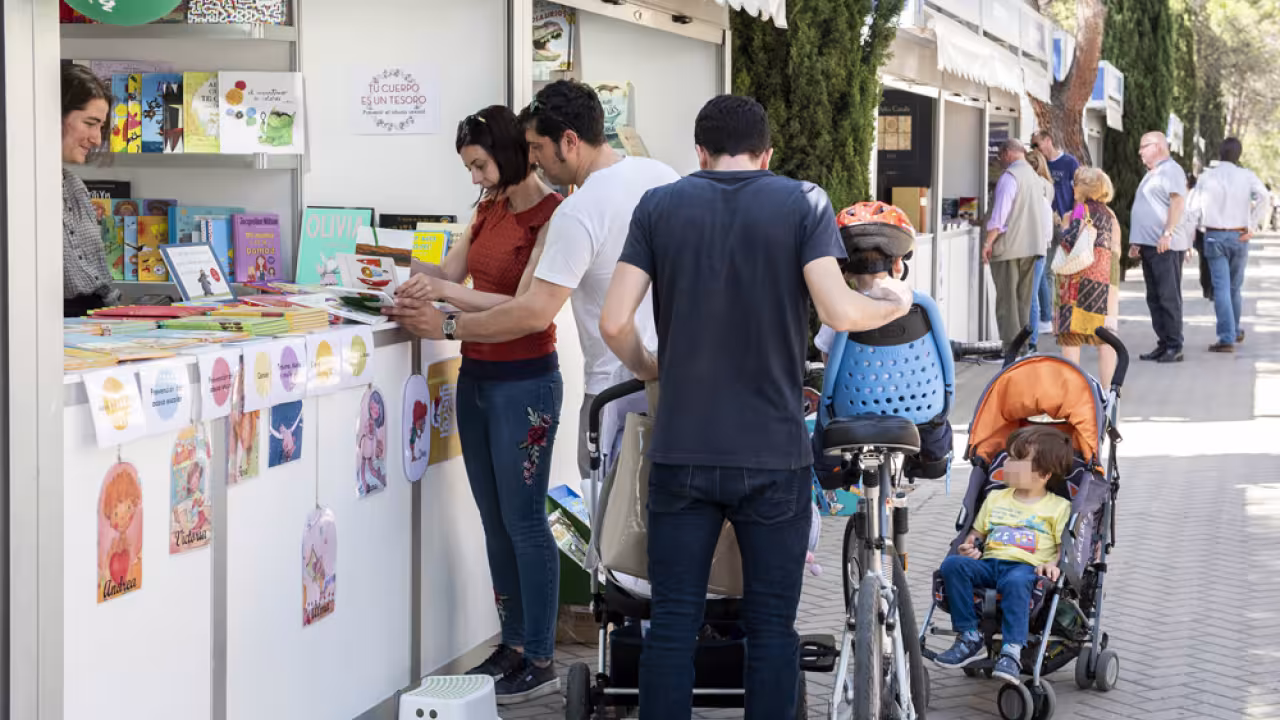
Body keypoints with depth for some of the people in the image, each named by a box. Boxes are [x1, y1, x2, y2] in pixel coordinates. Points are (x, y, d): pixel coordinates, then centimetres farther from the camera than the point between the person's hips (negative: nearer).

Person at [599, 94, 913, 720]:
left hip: (682, 452, 1)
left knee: (672, 625, 5)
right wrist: (894, 303, 8)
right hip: (774, 455, -1)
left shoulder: (659, 205, 3)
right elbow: (839, 312, -13)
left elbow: (614, 322, -4)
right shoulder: (803, 203, -1)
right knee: (771, 627, 7)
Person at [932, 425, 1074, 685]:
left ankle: (1011, 652, -46)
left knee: (1015, 582, -41)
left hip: (1026, 566, -5)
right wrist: (970, 547, 6)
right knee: (953, 564, -26)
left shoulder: (1058, 507, 12)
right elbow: (977, 532, 29)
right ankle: (969, 638, -25)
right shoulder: (995, 498, 27)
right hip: (989, 563, 5)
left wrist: (1054, 563, -16)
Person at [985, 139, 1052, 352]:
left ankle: (1010, 345, -9)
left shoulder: (1010, 176, -11)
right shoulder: (1036, 177, 15)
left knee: (1007, 298, -5)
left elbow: (1000, 212, -18)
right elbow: (1045, 212, 19)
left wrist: (988, 242, -16)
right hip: (1032, 245, 8)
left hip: (1009, 246, -8)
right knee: (1023, 298, 13)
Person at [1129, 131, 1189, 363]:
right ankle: (1163, 344, 13)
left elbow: (1178, 202, -19)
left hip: (1165, 246, -10)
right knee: (1154, 298, 9)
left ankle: (1175, 347, -7)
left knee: (1169, 298, -9)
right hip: (1149, 246, 10)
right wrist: (1136, 242, 22)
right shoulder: (1151, 174, 22)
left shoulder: (1171, 170, -8)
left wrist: (1167, 233, -26)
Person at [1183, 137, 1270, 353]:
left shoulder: (1207, 177, -2)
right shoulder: (1246, 176, -3)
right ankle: (1236, 331, 33)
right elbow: (1264, 198, -18)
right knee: (1235, 287, 18)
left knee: (1221, 288, -4)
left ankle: (1227, 338, -12)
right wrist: (1252, 227, -11)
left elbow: (1193, 209, -3)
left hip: (1214, 237, -1)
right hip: (1239, 236, 1)